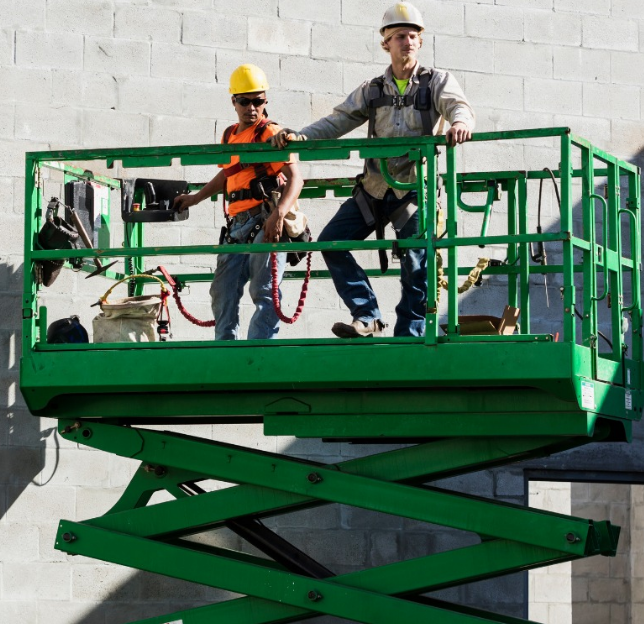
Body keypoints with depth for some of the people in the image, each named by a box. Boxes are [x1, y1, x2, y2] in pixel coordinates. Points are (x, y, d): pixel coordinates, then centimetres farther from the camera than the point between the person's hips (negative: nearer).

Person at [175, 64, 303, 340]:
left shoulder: (271, 134, -4)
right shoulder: (229, 136, 19)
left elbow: (295, 178, -15)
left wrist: (279, 213, -30)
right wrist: (194, 198, 43)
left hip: (265, 222, -8)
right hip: (237, 224, 8)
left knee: (264, 292, -12)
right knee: (223, 293, 8)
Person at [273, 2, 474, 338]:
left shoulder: (438, 82, 2)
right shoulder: (372, 90, 12)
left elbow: (459, 106, -15)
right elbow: (338, 121, 8)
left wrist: (460, 122, -41)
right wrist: (299, 136, -9)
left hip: (414, 190, -4)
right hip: (374, 188, 4)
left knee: (416, 266, -8)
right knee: (331, 241, -7)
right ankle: (368, 317, -4)